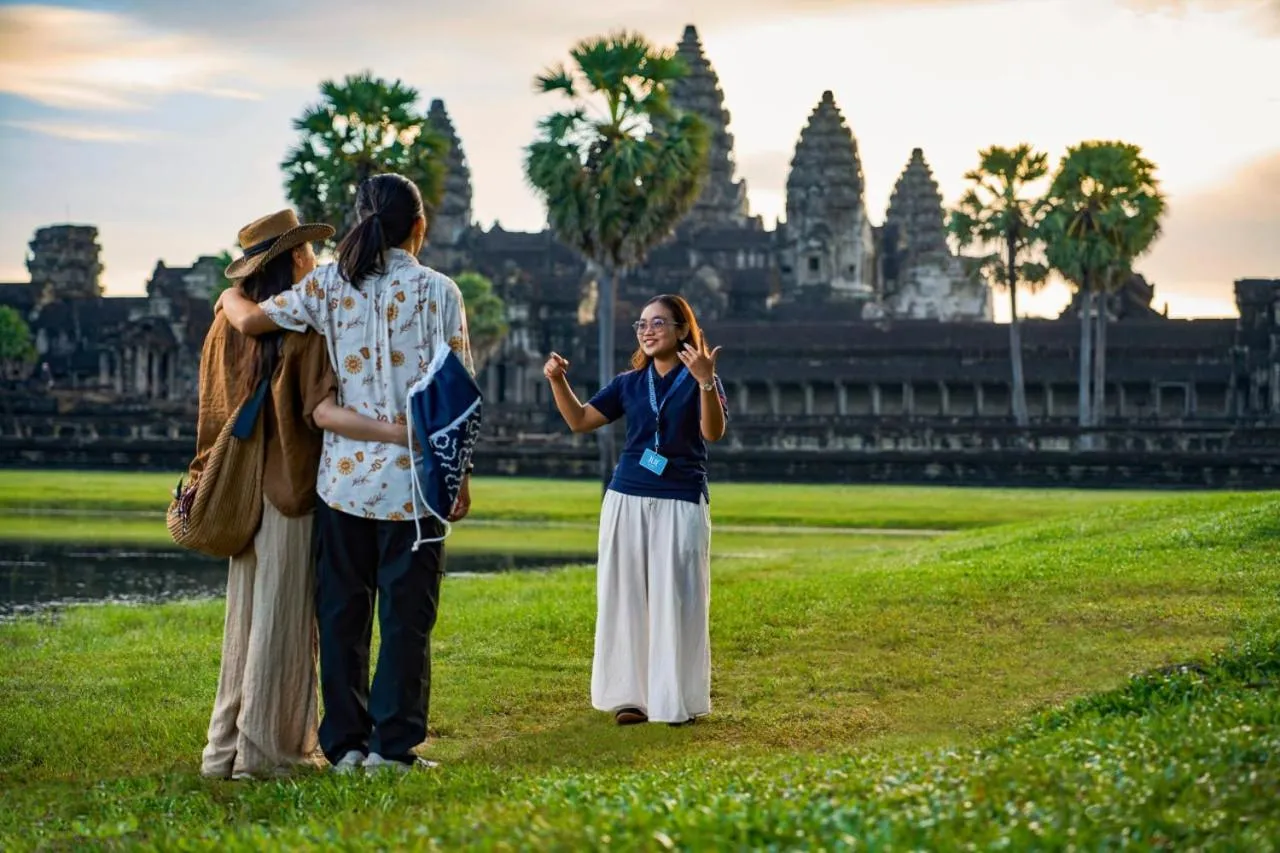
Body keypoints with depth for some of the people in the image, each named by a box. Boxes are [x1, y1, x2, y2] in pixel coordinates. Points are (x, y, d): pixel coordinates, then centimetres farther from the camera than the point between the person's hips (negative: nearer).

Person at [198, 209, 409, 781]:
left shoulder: (228, 325, 7)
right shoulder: (306, 328, -13)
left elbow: (213, 411, 10)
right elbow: (322, 411, -24)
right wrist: (398, 433, -30)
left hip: (242, 492, 7)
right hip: (291, 491, -6)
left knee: (246, 618, 14)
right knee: (282, 620, 0)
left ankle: (227, 747, 17)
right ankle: (266, 750, 4)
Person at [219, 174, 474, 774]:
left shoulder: (330, 285, 1)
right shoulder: (438, 291, -4)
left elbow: (251, 321, -3)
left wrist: (230, 296, 20)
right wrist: (460, 473, 2)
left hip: (345, 472, 2)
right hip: (413, 477, -2)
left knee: (342, 610, 10)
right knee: (406, 614, 5)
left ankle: (345, 743, 13)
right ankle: (393, 745, 7)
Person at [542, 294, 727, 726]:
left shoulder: (698, 379, -3)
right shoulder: (629, 382, 10)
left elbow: (713, 433, -19)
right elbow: (580, 420, 13)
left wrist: (706, 383, -34)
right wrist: (558, 382, -2)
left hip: (681, 503, -4)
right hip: (626, 500, 4)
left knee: (675, 600, -1)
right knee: (626, 597, 5)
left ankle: (679, 699, 7)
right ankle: (631, 694, 11)